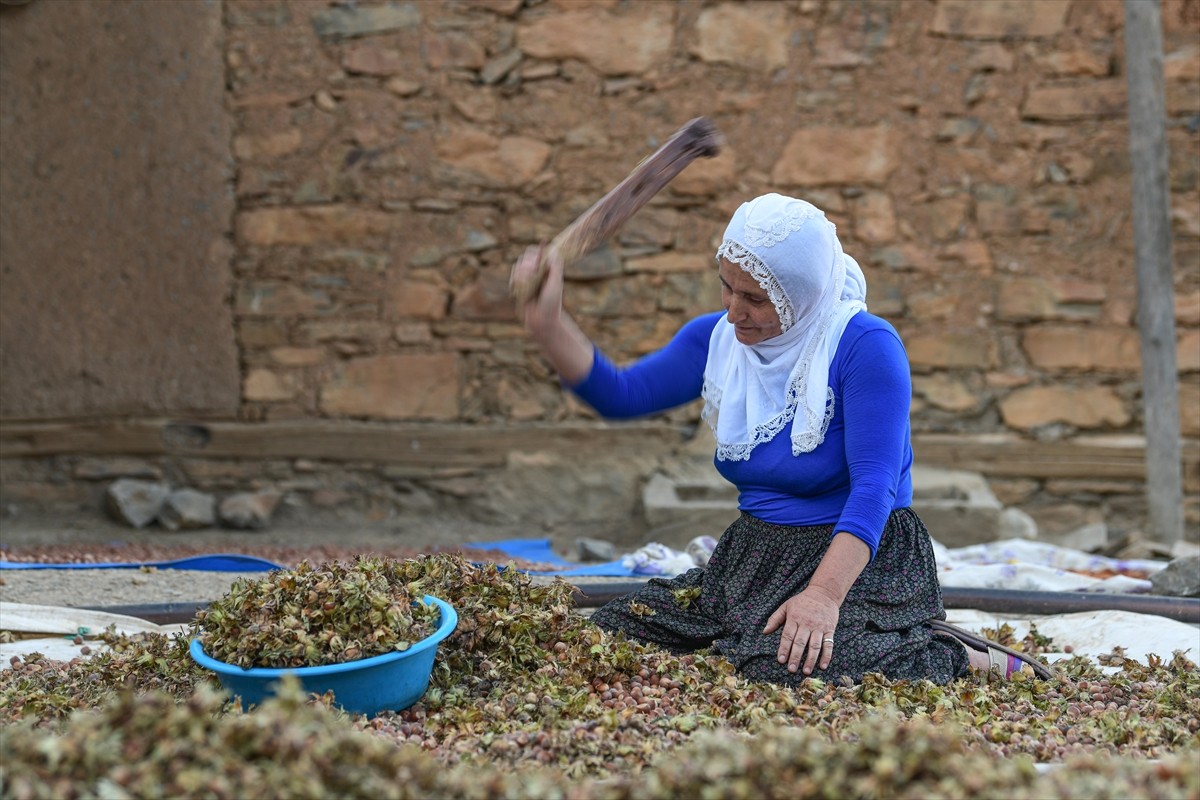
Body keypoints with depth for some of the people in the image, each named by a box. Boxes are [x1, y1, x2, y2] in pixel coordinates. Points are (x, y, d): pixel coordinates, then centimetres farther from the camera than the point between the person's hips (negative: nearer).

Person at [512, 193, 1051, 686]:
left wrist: (824, 594, -36)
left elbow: (873, 487, -24)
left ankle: (953, 657, -11)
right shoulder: (718, 338, 4)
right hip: (753, 558, 7)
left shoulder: (865, 346, -18)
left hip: (856, 558, -7)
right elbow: (621, 396, 8)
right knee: (608, 636, -6)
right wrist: (547, 325, -8)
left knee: (785, 670, -36)